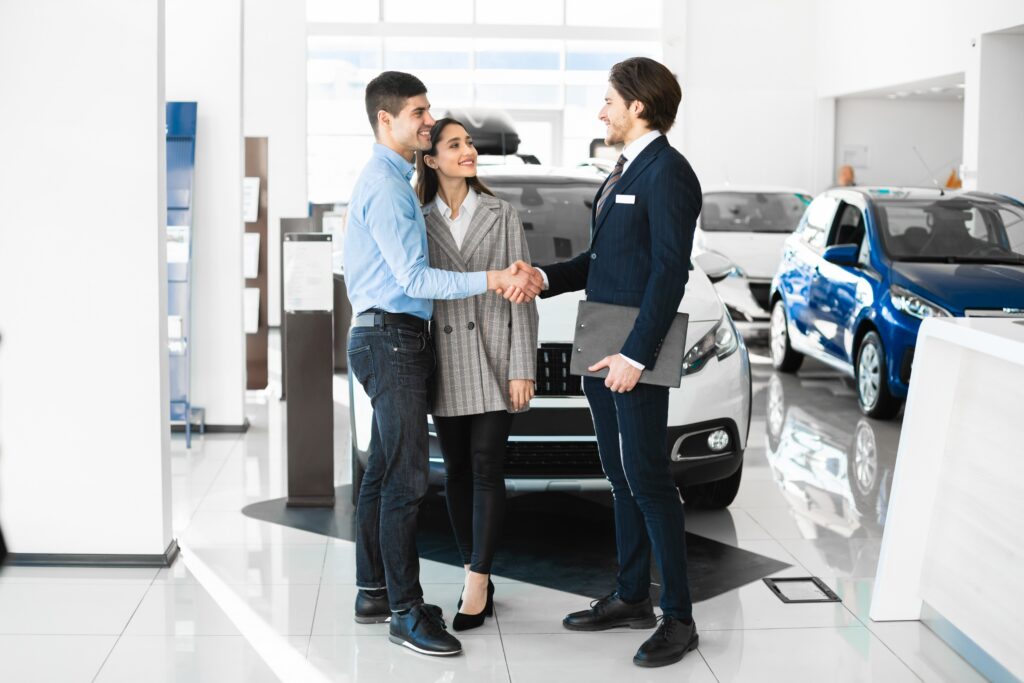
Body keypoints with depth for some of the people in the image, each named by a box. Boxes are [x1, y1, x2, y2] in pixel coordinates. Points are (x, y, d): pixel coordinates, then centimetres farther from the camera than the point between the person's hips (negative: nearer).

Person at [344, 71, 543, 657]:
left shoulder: (397, 181, 18)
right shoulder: (385, 187, -15)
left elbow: (416, 270, 18)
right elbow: (415, 279, -18)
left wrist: (505, 279, 11)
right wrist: (490, 280, -20)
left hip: (398, 339, 11)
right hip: (391, 338, -11)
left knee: (384, 472, 14)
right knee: (407, 480, -10)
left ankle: (374, 592, 22)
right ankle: (406, 612, -6)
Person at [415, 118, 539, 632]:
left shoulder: (501, 215, 3)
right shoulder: (419, 222, 7)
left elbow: (521, 294, 0)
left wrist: (522, 368, -7)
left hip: (493, 358, -2)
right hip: (445, 363, 2)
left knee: (486, 469, -6)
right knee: (456, 472, 6)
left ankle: (477, 581, -3)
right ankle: (477, 579, 15)